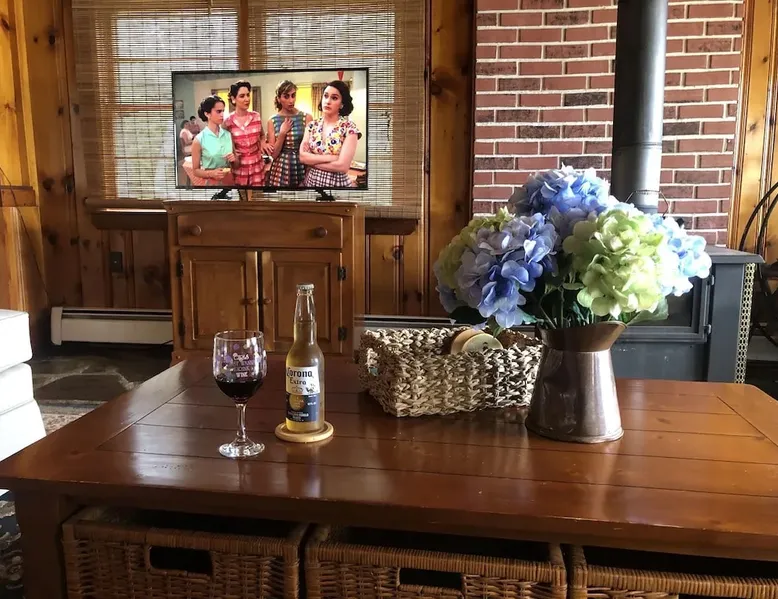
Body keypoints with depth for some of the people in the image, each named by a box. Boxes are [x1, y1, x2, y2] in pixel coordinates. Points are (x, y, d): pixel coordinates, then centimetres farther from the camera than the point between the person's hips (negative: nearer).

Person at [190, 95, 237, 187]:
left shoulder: (228, 135, -1)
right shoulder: (199, 140, -9)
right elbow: (195, 170, -5)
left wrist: (234, 159, -10)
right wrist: (211, 173, -21)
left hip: (230, 181, 3)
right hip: (212, 183, -3)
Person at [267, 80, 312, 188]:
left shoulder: (307, 118, -3)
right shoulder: (272, 121, 1)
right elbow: (274, 154, -2)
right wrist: (282, 133, -12)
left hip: (302, 169, -1)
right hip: (281, 171, 1)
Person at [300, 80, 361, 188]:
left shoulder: (349, 127, -11)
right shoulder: (312, 126, 2)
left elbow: (343, 166, -20)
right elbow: (302, 156, -8)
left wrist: (311, 161, -12)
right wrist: (330, 158, -18)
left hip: (336, 184, -4)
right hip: (310, 181, 4)